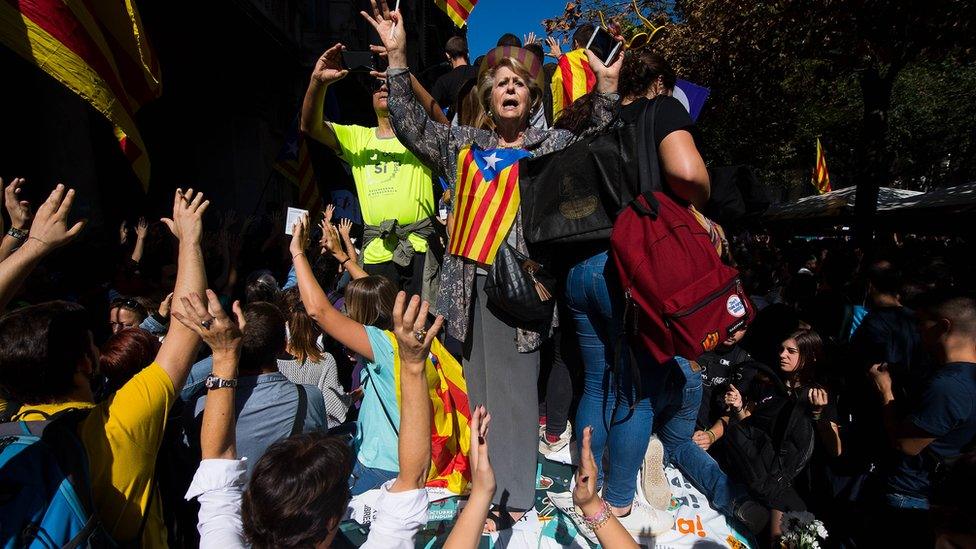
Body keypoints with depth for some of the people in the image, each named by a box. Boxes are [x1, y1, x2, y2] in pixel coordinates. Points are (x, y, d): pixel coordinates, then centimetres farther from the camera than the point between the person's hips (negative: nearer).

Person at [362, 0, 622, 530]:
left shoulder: (554, 144, 11)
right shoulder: (462, 143, 17)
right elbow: (411, 125, 12)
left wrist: (606, 88, -14)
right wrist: (396, 57, 3)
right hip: (473, 283, 3)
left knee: (517, 389, -1)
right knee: (481, 388, 7)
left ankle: (516, 500, 10)